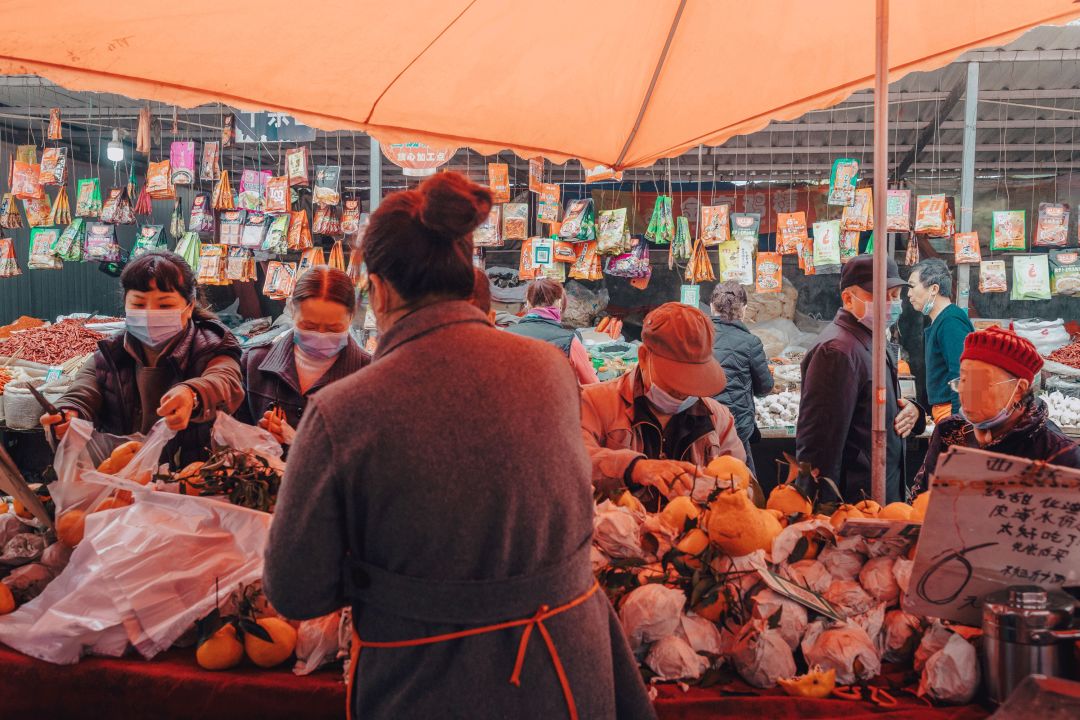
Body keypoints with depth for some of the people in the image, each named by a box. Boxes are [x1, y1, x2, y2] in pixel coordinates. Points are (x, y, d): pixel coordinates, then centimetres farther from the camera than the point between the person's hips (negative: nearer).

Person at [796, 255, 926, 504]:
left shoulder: (875, 343, 13)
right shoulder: (837, 350, -20)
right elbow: (819, 443, -24)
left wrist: (911, 411, 3)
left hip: (886, 493, 10)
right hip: (856, 500, -10)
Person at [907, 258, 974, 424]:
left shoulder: (951, 322, -13)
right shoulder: (938, 323, 18)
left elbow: (961, 375, -20)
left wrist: (957, 419, -23)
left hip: (952, 411, -10)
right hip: (943, 410, 10)